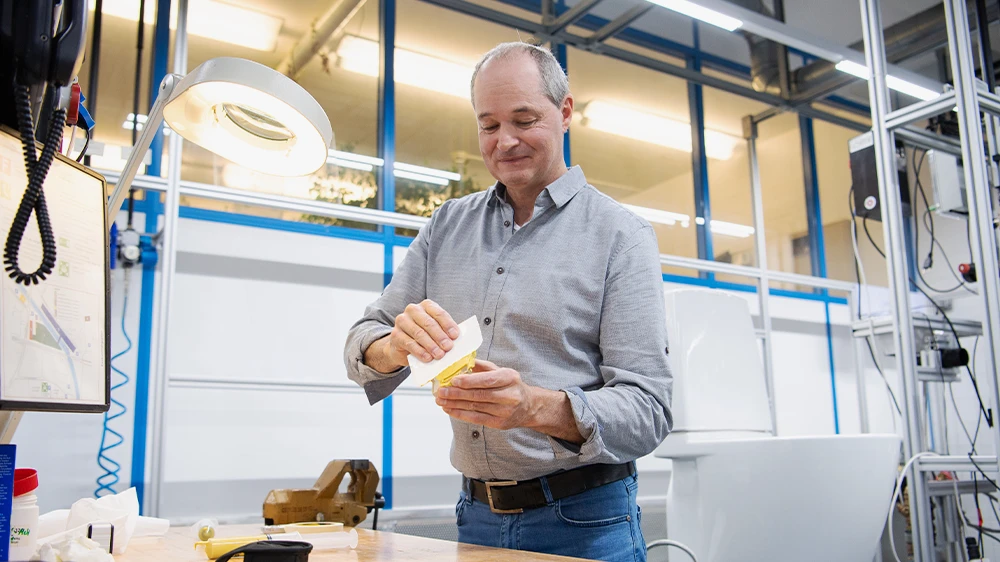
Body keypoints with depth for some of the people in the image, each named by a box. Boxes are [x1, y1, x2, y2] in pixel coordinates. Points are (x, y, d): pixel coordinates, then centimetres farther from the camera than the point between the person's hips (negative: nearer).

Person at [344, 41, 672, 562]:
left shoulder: (621, 235, -7)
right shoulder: (448, 225, 6)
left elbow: (647, 410, -13)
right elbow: (362, 349, 4)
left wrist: (539, 407, -31)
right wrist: (395, 346, -20)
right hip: (476, 516, 4)